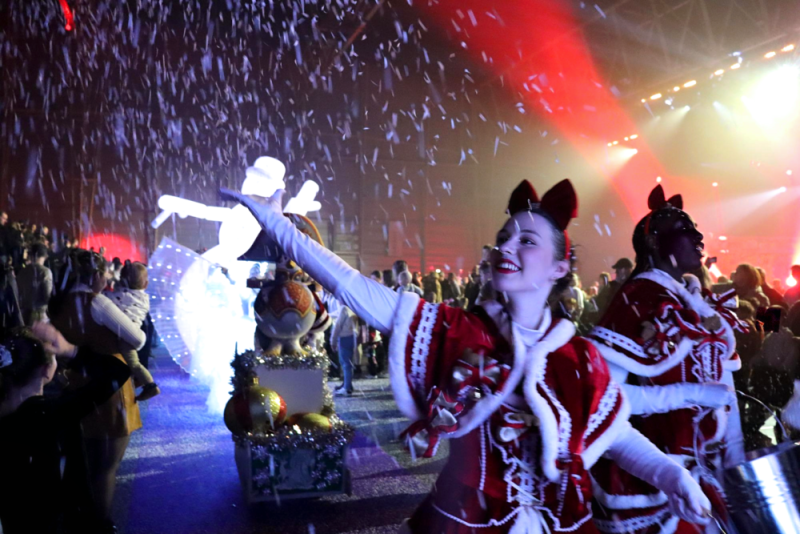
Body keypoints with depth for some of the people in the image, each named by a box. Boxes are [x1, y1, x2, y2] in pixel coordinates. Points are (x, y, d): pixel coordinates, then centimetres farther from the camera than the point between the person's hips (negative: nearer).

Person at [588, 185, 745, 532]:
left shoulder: (703, 303, 10)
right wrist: (690, 394, -23)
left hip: (706, 469, 7)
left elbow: (724, 390, 11)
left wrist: (737, 463, 5)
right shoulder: (637, 300, -14)